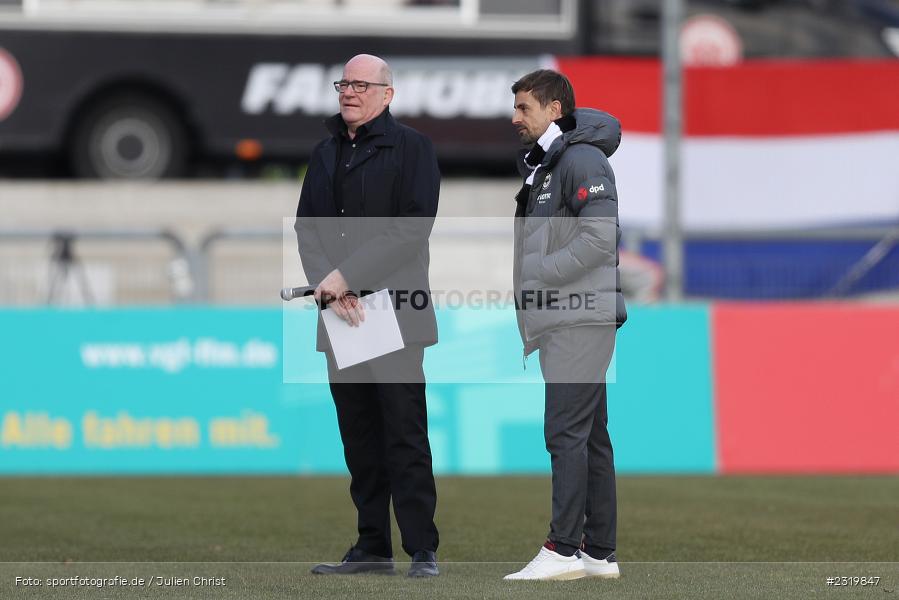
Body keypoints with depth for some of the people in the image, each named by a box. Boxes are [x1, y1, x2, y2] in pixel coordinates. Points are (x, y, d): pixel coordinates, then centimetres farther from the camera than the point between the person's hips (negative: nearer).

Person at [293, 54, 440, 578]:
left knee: (404, 435, -8)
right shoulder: (326, 154, 18)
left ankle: (423, 550, -7)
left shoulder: (412, 148, -1)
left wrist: (347, 276, -15)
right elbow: (307, 227, 11)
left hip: (394, 311, -6)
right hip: (339, 316, 6)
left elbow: (411, 229, -11)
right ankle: (373, 548, 12)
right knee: (359, 436, 8)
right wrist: (328, 285, -7)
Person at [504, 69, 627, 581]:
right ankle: (600, 552, 12)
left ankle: (564, 548, -12)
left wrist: (537, 272, -17)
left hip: (582, 318, -10)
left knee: (567, 432, -12)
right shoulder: (542, 164, 20)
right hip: (564, 320, 10)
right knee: (589, 436, 10)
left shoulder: (582, 159, -11)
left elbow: (600, 235, -20)